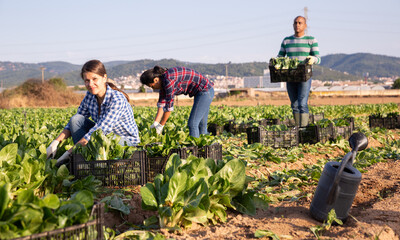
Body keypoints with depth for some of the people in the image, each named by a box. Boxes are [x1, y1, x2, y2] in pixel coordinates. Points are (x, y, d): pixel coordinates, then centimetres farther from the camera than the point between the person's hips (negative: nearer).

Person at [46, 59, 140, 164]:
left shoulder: (117, 99, -27)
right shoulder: (90, 96, -5)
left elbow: (99, 130, -31)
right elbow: (74, 123, 3)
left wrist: (69, 153, -31)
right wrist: (55, 142, -12)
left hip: (128, 140, -6)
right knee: (76, 119, -14)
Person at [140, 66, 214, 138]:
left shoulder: (169, 80, -24)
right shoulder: (163, 81, 5)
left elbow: (169, 106, -22)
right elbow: (162, 103, 6)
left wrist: (161, 125, -12)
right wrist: (155, 123, 0)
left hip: (205, 91, -10)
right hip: (205, 91, 10)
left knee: (192, 124, -10)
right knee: (201, 125, 13)